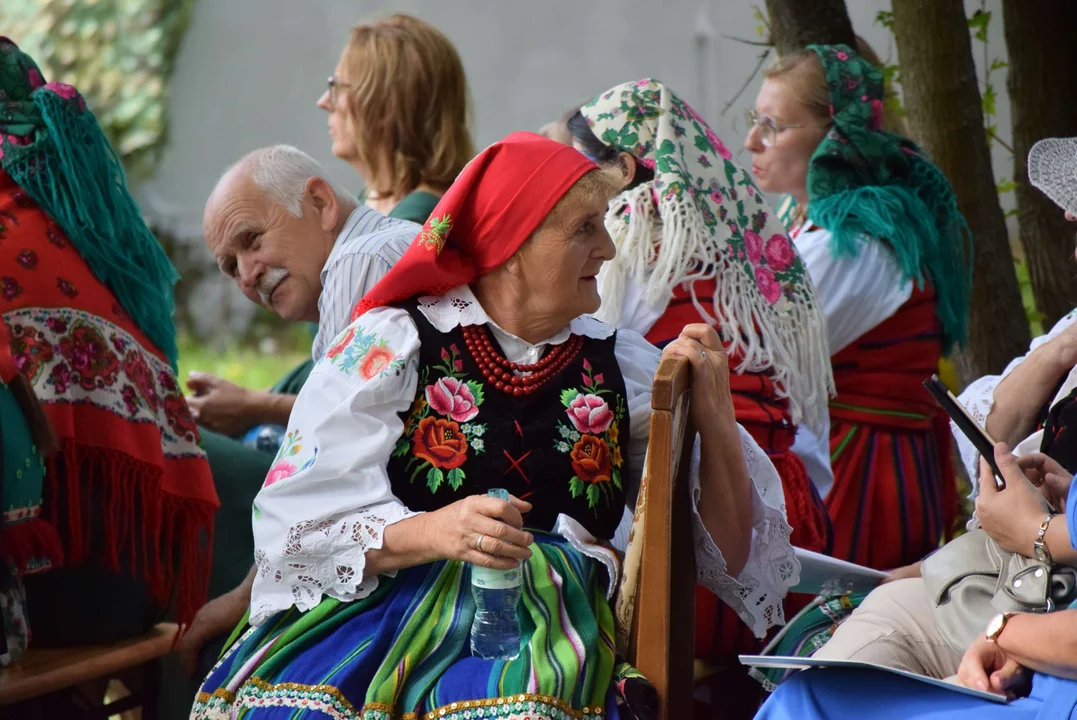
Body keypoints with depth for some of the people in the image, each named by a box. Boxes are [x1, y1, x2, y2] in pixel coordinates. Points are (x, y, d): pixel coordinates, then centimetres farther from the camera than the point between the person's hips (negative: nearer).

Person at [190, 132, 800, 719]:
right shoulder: (393, 343, 7)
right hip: (385, 602, -1)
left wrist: (714, 412, 0)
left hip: (547, 627, 1)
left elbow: (733, 553, 14)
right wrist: (431, 534, -20)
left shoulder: (622, 366, 16)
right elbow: (300, 518, -4)